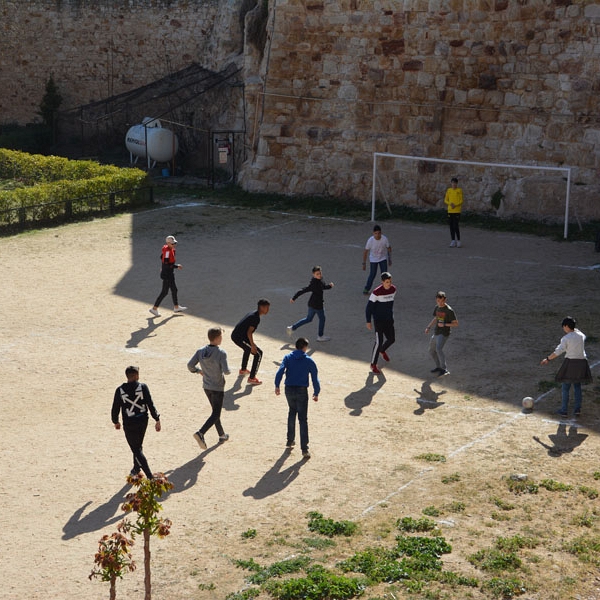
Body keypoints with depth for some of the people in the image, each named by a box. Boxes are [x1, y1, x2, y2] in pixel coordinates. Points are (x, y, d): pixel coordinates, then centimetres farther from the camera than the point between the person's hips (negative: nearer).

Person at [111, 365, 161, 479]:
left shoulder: (120, 390, -8)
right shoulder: (143, 387, -7)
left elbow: (115, 408, 0)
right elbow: (150, 404, -9)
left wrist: (115, 422, 16)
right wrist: (157, 419, -2)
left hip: (129, 424, -3)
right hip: (143, 421, 3)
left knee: (136, 450, 1)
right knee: (138, 446, 25)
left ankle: (149, 476, -9)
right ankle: (136, 469, 40)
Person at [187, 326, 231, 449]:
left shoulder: (201, 351, -6)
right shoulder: (221, 353, -21)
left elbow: (190, 365, -5)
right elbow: (226, 371, -24)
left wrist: (199, 370, 12)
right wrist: (227, 371, -1)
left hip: (206, 387, 6)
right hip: (218, 388, -6)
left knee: (215, 411, 22)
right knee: (215, 414, 0)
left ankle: (222, 435, 33)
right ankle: (200, 433, -18)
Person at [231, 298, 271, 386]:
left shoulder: (253, 313, 14)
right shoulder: (256, 317, -16)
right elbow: (249, 332, -23)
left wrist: (251, 344, 28)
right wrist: (252, 345, -20)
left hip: (234, 335, 10)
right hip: (240, 338, -10)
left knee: (248, 348, 37)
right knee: (258, 353, -6)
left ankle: (243, 370, 55)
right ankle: (252, 378, -6)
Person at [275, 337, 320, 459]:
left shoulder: (288, 357, 4)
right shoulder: (309, 361, 0)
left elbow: (280, 371, -11)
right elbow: (315, 378, -1)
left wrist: (277, 386, -9)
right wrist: (316, 393, 8)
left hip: (289, 389, 3)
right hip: (302, 391, -3)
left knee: (292, 412, 27)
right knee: (303, 419, -1)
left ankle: (290, 441, 34)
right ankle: (304, 449, -7)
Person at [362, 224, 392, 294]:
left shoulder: (385, 239, -25)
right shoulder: (370, 240, -27)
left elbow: (389, 248, -6)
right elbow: (365, 251, -16)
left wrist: (390, 259, 3)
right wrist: (364, 263, -12)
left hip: (383, 259, 1)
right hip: (373, 260, -1)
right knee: (372, 275, 3)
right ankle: (366, 289, 23)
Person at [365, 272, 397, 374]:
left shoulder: (393, 289, -1)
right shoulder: (377, 292, -19)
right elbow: (369, 307, -13)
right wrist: (368, 321, -12)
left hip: (389, 320, 6)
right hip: (379, 320, -6)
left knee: (391, 339, 14)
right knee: (379, 341, -8)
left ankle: (382, 350, 48)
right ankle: (373, 364, 5)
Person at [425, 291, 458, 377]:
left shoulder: (449, 310, -14)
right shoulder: (437, 307, 8)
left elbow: (456, 324, -11)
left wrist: (444, 324, -23)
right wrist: (428, 327, 9)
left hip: (444, 333, -9)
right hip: (436, 333, 9)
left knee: (439, 349, -29)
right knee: (432, 351, 17)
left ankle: (444, 369, -30)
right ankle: (439, 367, 35)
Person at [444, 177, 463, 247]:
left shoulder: (459, 190, -1)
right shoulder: (448, 190, 9)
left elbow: (461, 200, -1)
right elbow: (445, 200, 10)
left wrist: (455, 205, -16)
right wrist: (450, 204, -9)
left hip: (457, 211, -4)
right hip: (450, 211, 4)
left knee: (456, 226, -9)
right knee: (451, 226, 6)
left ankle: (458, 241, 2)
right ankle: (453, 241, 13)